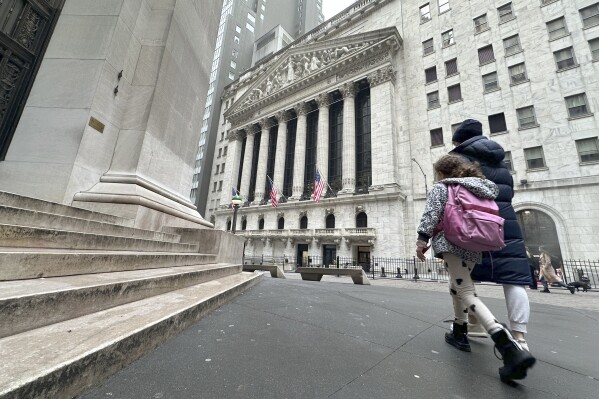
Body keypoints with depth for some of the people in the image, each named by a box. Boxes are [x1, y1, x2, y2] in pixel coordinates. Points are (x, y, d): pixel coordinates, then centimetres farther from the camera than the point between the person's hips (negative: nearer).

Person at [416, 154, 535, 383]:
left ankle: (510, 348, -23)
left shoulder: (441, 187, 3)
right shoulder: (475, 188, 24)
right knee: (457, 287, 20)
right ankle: (459, 334, 30)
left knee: (466, 292, -10)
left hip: (451, 243, -8)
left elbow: (431, 212, -14)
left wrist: (422, 237, -18)